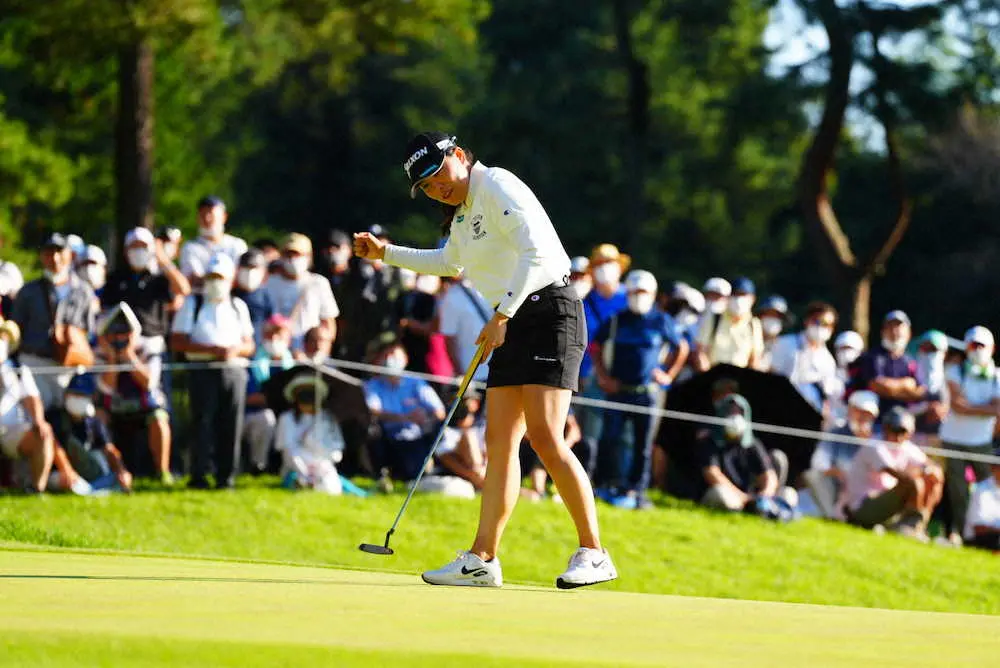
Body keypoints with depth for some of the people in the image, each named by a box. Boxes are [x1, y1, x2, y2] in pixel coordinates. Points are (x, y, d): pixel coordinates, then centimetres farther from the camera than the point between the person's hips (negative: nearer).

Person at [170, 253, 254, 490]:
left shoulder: (238, 306, 17)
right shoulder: (192, 304, 7)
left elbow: (249, 345, 16)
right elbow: (177, 341, -2)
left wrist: (236, 350, -8)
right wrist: (211, 350, -12)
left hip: (234, 370, 3)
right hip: (203, 371, -3)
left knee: (231, 425, -1)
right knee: (204, 424, -7)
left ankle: (226, 476, 5)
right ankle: (198, 476, -4)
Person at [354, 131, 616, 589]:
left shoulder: (497, 187, -10)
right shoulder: (463, 213, 19)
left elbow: (536, 251, -23)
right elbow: (448, 263, 41)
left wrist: (502, 315, -26)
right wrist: (385, 253, 39)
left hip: (550, 313, -10)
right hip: (513, 325, 10)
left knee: (544, 437, -18)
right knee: (499, 442, 4)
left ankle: (593, 554, -15)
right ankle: (482, 560, 3)